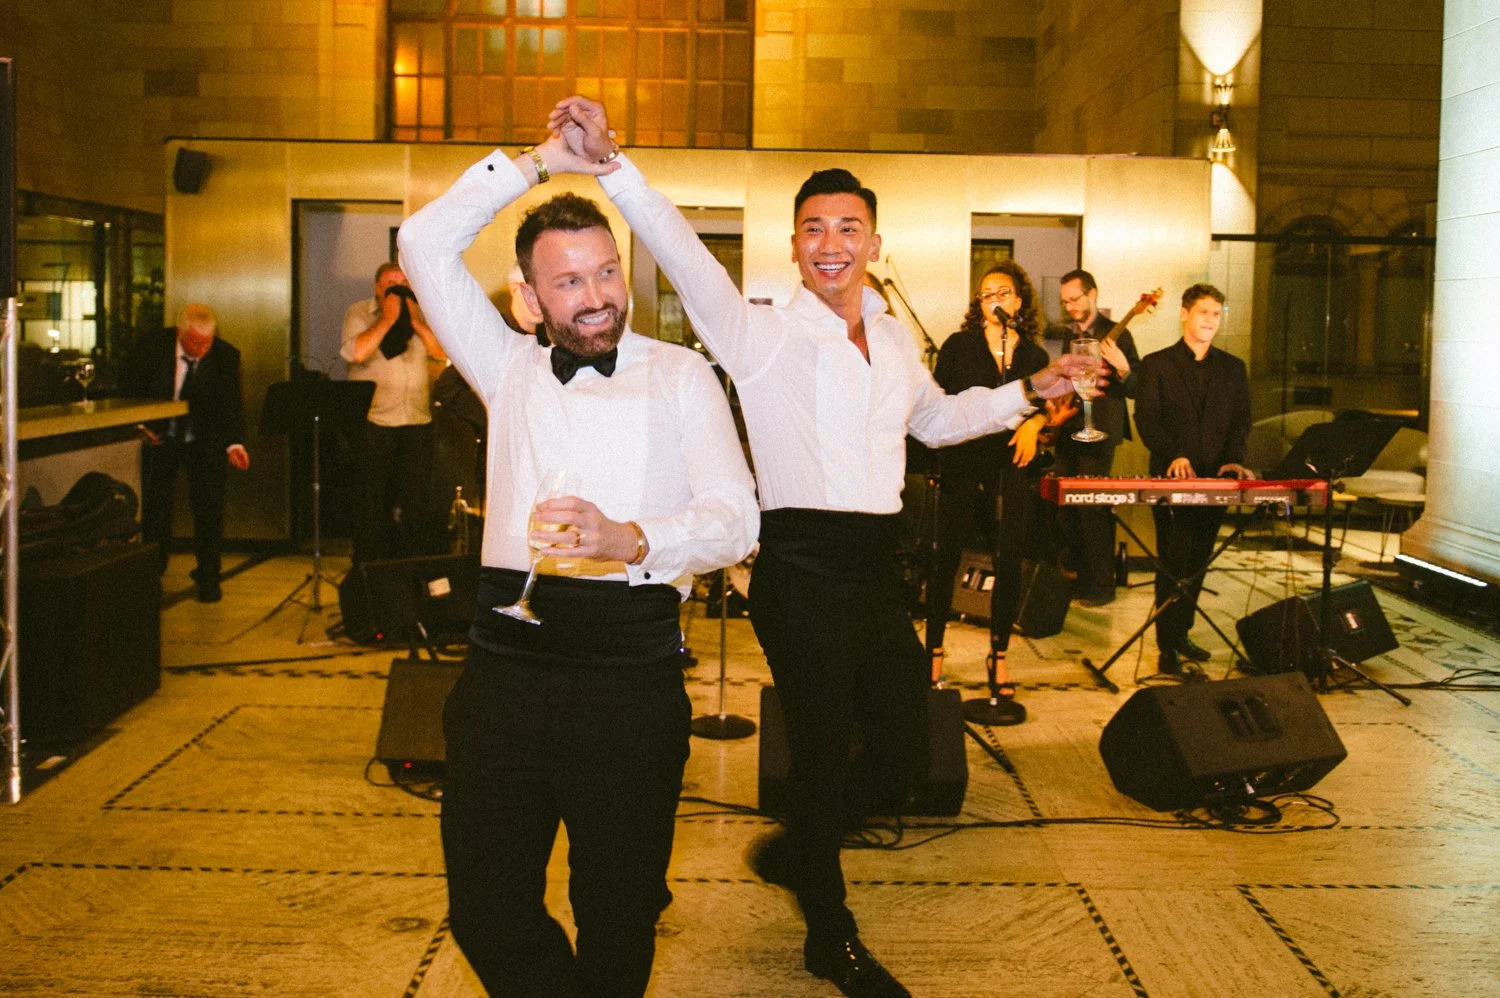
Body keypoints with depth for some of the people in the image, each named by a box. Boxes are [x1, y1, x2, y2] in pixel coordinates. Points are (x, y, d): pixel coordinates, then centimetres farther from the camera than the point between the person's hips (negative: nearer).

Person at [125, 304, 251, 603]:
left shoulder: (226, 356, -18)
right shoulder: (152, 346, -16)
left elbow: (231, 402, -19)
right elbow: (131, 384, 0)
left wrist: (234, 443, -34)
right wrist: (141, 424, -8)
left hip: (205, 440, -1)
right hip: (160, 437, 1)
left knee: (208, 508, -4)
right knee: (155, 507, 7)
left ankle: (208, 578, 10)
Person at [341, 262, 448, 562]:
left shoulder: (420, 314, 12)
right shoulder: (359, 313, 1)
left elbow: (443, 352, -1)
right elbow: (354, 353, -17)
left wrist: (415, 321, -9)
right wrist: (387, 319, -14)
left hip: (418, 422, 4)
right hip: (374, 422, -4)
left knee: (415, 500, 7)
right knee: (372, 501, 2)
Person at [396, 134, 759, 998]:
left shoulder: (680, 376, 7)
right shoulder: (511, 370, 17)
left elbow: (736, 518, -5)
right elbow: (427, 245, 10)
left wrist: (629, 540, -24)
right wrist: (541, 162, 6)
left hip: (630, 674, -3)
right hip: (507, 661, 3)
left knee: (618, 915, 6)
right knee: (486, 909, 3)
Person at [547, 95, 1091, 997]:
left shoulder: (895, 338, 14)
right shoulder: (764, 335, -6)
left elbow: (935, 417, 31)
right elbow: (684, 254, -21)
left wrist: (1028, 393, 21)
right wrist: (610, 160, -34)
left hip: (879, 566, 7)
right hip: (804, 568, -6)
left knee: (906, 756, 13)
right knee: (823, 750, 4)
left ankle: (800, 849, 40)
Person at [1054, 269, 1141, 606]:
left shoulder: (1116, 335, -6)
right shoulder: (1068, 334, 13)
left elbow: (1136, 390, -11)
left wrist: (1122, 368, -30)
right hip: (1068, 432, 7)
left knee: (1091, 508, -10)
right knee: (1066, 506, 8)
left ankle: (1102, 586, -4)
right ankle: (1076, 577, 19)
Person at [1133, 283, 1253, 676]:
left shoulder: (1233, 368, 12)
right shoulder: (1157, 364, 1)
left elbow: (1241, 419, 5)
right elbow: (1146, 419, -7)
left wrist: (1234, 458, -14)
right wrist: (1173, 456, -23)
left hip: (1215, 479, 4)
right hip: (1170, 479, -4)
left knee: (1197, 564, 12)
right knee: (1173, 564, -5)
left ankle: (1179, 633, 25)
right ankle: (1168, 648, 0)